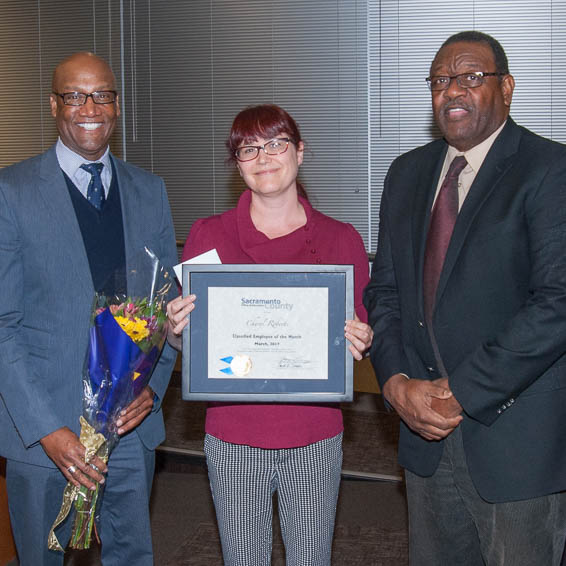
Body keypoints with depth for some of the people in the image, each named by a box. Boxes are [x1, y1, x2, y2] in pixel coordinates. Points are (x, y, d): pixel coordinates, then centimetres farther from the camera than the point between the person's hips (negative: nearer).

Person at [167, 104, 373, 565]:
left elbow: (362, 331, 7)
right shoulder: (208, 235, -1)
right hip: (232, 435, 0)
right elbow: (185, 337, 6)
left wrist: (361, 341, -15)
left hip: (315, 439, 0)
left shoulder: (341, 240, -1)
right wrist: (178, 325, -16)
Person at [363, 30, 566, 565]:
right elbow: (384, 288, 10)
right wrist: (397, 382, -6)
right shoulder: (407, 172, 10)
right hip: (426, 427, 6)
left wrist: (461, 393, -18)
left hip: (516, 438, -5)